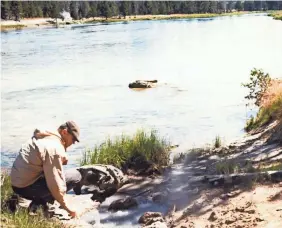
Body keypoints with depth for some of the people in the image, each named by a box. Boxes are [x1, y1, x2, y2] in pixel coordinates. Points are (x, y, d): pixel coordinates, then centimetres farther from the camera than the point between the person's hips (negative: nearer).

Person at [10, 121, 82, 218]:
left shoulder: (43, 138, 12)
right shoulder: (55, 148, -17)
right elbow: (55, 184, -19)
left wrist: (62, 158, 3)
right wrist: (67, 207, -9)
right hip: (27, 187, -9)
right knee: (75, 176, -9)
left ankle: (39, 200, 10)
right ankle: (38, 203, -7)